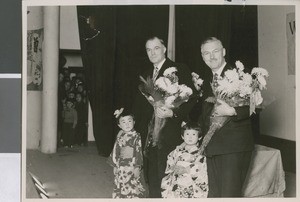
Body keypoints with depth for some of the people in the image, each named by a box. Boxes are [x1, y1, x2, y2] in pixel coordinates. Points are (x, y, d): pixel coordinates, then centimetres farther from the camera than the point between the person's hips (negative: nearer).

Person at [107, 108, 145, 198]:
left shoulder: (136, 136, -13)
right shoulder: (120, 135, 2)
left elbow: (139, 153, -12)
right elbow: (116, 150, 11)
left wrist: (137, 167, -13)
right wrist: (115, 164, 14)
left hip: (131, 168, -5)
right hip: (120, 167, 5)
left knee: (133, 187, -1)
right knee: (119, 187, 16)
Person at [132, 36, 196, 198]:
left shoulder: (180, 70, -4)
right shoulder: (145, 72, 15)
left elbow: (190, 99, -10)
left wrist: (173, 113, -23)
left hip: (169, 135, -6)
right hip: (147, 134, 6)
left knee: (165, 177, -6)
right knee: (151, 178, 10)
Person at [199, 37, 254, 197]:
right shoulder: (205, 79, 16)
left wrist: (233, 111, -24)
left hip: (235, 146, -6)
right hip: (211, 146, 6)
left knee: (230, 194, -9)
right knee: (214, 194, 10)